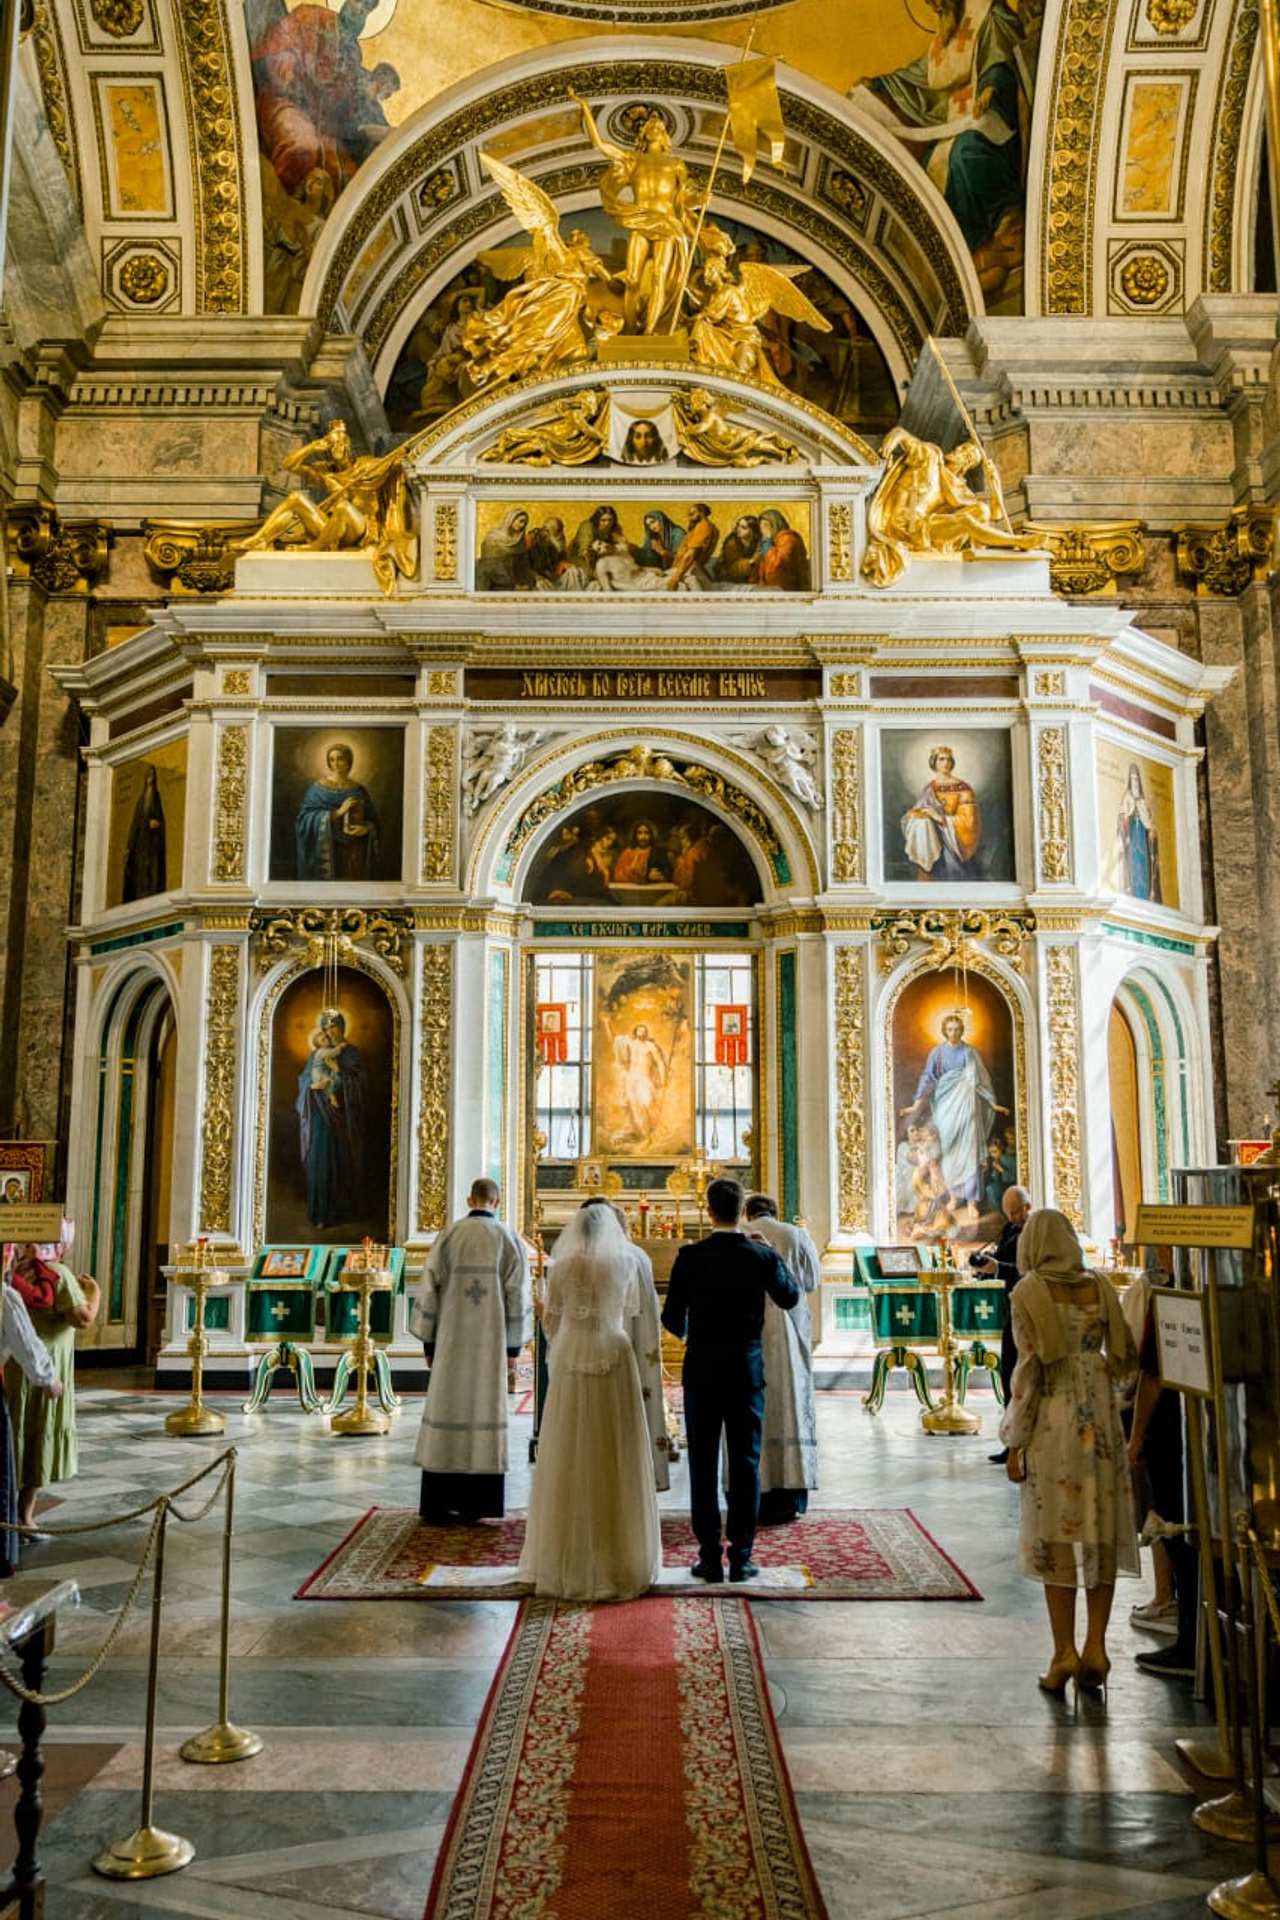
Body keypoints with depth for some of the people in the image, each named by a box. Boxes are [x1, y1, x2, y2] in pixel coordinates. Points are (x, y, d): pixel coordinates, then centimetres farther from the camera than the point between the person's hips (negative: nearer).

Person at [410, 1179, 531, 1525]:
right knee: (485, 1414, 5)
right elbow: (517, 1296, -2)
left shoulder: (448, 1236, 0)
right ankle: (473, 1506, 8)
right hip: (490, 1344, 0)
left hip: (451, 1342, 1)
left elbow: (429, 1289, -1)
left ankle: (437, 1505, 9)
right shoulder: (509, 1239, -1)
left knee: (446, 1411, 6)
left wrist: (428, 1342, 7)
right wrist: (513, 1346, 5)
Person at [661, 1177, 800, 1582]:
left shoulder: (690, 1256, -9)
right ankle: (741, 1556, 10)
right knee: (745, 1464, 7)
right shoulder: (762, 1257, -6)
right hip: (747, 1370, 1)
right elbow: (790, 1296, 12)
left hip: (702, 1370, -1)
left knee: (703, 1464, 6)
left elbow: (671, 1316, -3)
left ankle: (710, 1558, 9)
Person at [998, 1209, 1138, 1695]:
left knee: (1056, 1533, 5)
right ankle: (1095, 1648, 11)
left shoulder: (1028, 1292, -7)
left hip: (1053, 1422, -3)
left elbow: (1029, 1369, -10)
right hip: (1101, 1418, 3)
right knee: (1102, 1531, 10)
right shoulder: (1100, 1287, 3)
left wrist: (1015, 1442, -5)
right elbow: (1123, 1358, 4)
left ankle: (1065, 1652, 8)